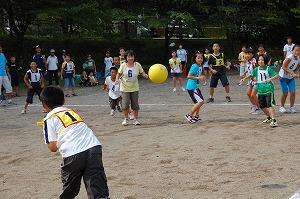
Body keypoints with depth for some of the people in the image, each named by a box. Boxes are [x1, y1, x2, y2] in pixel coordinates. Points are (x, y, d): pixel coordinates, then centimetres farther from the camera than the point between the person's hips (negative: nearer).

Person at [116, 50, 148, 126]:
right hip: (125, 88, -1)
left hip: (134, 88, 1)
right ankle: (126, 119, 16)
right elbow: (119, 74, 1)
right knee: (125, 105, -4)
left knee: (135, 105, 3)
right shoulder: (123, 66, -9)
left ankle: (136, 119, 18)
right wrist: (117, 79, -18)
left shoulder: (137, 65, -6)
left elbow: (142, 73, 2)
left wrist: (146, 75, -20)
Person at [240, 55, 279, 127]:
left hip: (269, 89, -6)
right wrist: (244, 78, 16)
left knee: (269, 105, -17)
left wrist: (270, 79, -30)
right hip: (260, 90, 6)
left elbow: (276, 75, -14)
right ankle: (269, 117, 38)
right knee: (262, 106, 14)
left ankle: (274, 120, -22)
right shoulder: (257, 69, 6)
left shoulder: (268, 69, -9)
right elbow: (251, 75, 23)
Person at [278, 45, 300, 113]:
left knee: (293, 92, -5)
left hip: (291, 77, 5)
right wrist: (292, 73, -31)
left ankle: (292, 107, 11)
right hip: (283, 77, -5)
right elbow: (283, 67, -26)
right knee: (285, 93, -2)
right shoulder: (289, 57, -24)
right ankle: (282, 107, 19)